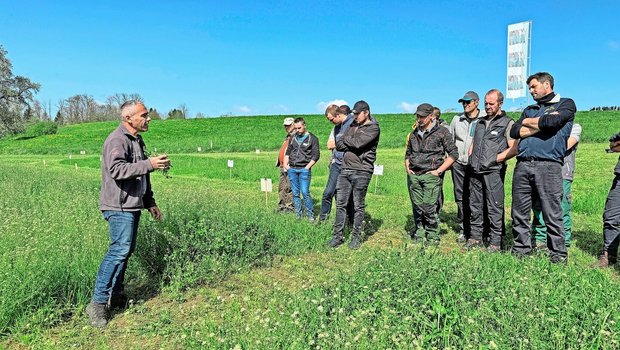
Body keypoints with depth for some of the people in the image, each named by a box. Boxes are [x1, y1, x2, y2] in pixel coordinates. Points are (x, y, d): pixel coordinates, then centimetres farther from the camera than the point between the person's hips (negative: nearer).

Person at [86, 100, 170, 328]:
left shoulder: (137, 141, 18)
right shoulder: (117, 140, -12)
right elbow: (117, 170, -27)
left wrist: (150, 202, 23)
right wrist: (150, 164, -31)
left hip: (132, 206, 9)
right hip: (119, 206, -9)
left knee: (125, 250, 12)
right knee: (119, 249, -14)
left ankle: (116, 296, 22)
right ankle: (98, 303, -8)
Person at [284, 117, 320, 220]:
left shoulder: (312, 138, 0)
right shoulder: (293, 138, 16)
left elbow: (316, 155, -3)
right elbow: (288, 152, 22)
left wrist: (307, 167, -10)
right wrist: (285, 164, 7)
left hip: (304, 169, -5)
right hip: (292, 169, 5)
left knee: (305, 192, -10)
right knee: (295, 193, 6)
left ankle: (310, 215, 3)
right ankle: (298, 215, 14)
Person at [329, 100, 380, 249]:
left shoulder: (373, 128, -3)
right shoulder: (352, 126, 17)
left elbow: (357, 142, -18)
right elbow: (339, 144, 8)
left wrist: (346, 139, 0)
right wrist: (352, 146, -8)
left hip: (361, 171, -6)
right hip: (345, 170, 6)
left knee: (358, 206, 2)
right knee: (340, 204, 5)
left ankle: (356, 237, 12)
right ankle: (338, 236, 12)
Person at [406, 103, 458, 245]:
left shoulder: (441, 132, -2)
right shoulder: (414, 133, 15)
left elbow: (453, 153, -4)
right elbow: (408, 153, 28)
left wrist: (439, 170, -9)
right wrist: (407, 168, 12)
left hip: (431, 176, -5)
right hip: (414, 176, 5)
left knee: (429, 208, -8)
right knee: (418, 207, 8)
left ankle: (432, 237, 4)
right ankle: (419, 234, 20)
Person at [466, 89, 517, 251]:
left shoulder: (507, 123, 0)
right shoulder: (479, 122, 19)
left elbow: (514, 149, -9)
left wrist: (495, 159, -13)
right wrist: (470, 159, 10)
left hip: (493, 171, -6)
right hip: (475, 171, 6)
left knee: (494, 207, -3)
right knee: (475, 205, 10)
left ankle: (495, 242, 3)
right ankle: (475, 237, 20)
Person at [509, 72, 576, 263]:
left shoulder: (566, 104, 10)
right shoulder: (529, 110, 25)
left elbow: (551, 122, -11)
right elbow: (514, 132, 8)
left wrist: (528, 122, 6)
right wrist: (541, 125, -1)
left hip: (548, 165, -5)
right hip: (522, 165, 5)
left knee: (552, 214, -4)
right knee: (519, 213, 5)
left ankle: (558, 254, 8)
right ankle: (521, 249, 16)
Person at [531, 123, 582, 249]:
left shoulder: (574, 127, 9)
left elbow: (565, 145, -8)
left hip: (562, 176, -4)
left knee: (561, 211, -4)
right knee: (538, 208, 4)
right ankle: (539, 241, 13)